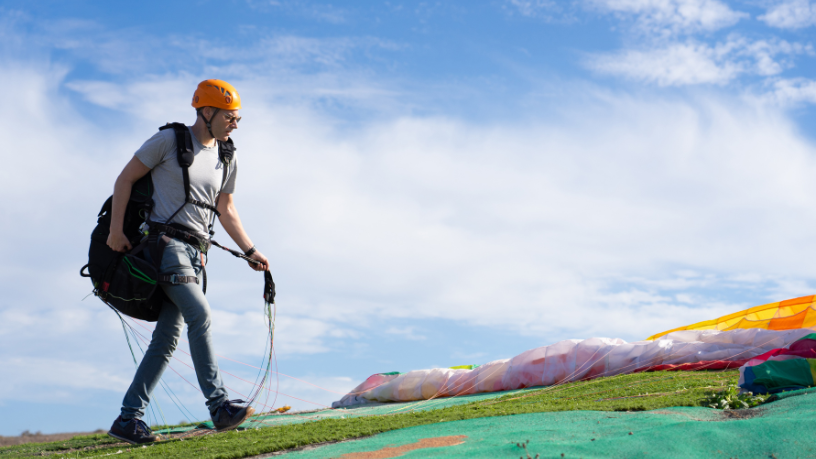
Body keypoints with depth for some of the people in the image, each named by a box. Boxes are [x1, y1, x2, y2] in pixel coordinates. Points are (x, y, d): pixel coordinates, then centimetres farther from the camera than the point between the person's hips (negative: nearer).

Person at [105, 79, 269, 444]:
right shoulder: (169, 140, -2)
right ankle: (219, 406, -21)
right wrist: (116, 230, -9)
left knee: (167, 337, 2)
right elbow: (125, 179, -1)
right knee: (199, 314, -21)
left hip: (194, 251, 7)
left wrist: (251, 252, 17)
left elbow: (226, 212, 23)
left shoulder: (227, 160, 16)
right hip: (164, 240, -6)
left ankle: (128, 420, 7)